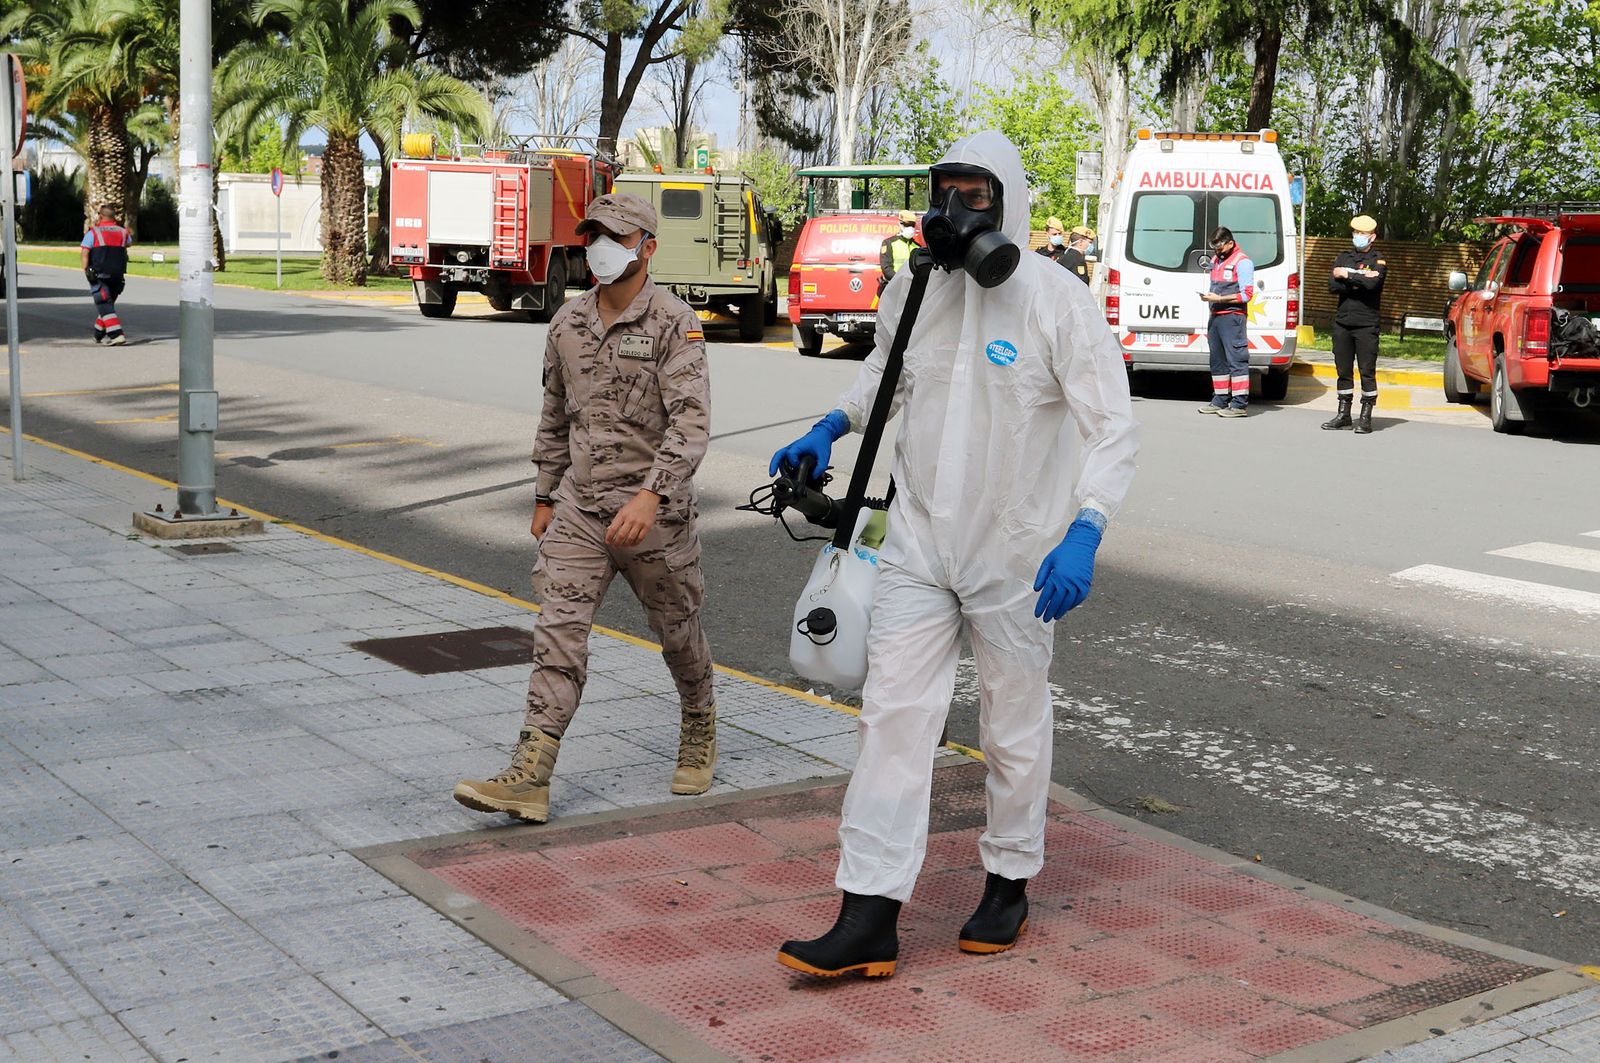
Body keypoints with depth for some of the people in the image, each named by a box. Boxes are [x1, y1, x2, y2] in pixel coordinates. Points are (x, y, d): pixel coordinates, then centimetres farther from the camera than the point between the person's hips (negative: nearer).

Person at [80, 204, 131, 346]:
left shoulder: (93, 232, -3)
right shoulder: (122, 232, 8)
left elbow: (84, 253, -12)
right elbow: (129, 243, 32)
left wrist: (86, 270, -13)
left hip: (99, 276, -4)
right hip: (117, 277, 4)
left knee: (105, 306, -7)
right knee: (108, 304, 18)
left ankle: (117, 335, -21)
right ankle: (99, 335, 27)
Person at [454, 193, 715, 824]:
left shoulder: (674, 324, -11)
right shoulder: (567, 324, 8)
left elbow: (691, 422, -22)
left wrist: (651, 495, -34)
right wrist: (545, 497, 19)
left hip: (654, 510, -4)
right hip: (578, 506, 4)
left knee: (677, 631, 13)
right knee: (558, 634, -7)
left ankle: (700, 729, 41)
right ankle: (528, 778, -12)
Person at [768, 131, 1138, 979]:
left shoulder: (1057, 301, -13)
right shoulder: (911, 292, 2)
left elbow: (1112, 426, -15)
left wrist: (1084, 533, -28)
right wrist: (831, 428, 6)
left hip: (1015, 553, -4)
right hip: (918, 543, 4)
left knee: (1014, 725, 12)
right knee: (893, 714, -3)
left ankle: (1010, 883, 32)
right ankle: (868, 919, -2)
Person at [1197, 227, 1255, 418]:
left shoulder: (1242, 262, -8)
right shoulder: (1215, 259, 18)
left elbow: (1247, 294, -13)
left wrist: (1219, 298, -16)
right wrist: (1208, 296, 7)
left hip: (1232, 316, -9)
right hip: (1215, 316, 9)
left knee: (1236, 359, -10)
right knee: (1217, 360, 11)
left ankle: (1240, 404, -11)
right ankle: (1220, 400, 18)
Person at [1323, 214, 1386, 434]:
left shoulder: (1378, 260, 1)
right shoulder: (1343, 257, 14)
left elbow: (1372, 284, -19)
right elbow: (1332, 286, -2)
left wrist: (1347, 275, -8)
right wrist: (1359, 280, -11)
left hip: (1366, 325, -5)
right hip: (1342, 322, 5)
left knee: (1367, 372, -5)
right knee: (1344, 371, 9)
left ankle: (1365, 418, -2)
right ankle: (1343, 415, 16)